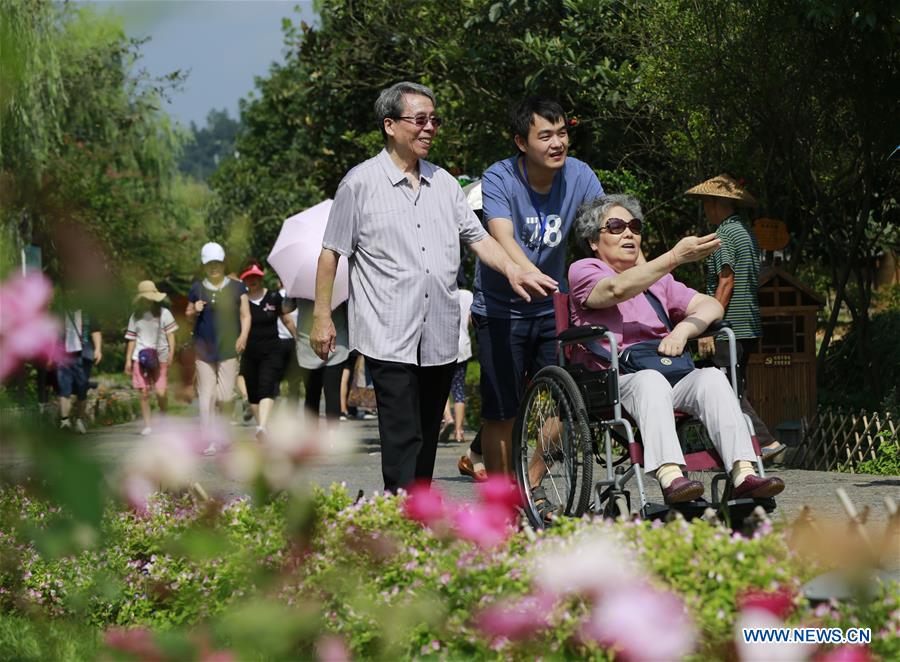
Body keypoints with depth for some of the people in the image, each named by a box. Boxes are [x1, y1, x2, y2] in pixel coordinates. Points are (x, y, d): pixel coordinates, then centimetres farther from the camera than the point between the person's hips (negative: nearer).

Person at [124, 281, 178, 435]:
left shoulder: (164, 313, 4)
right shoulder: (136, 316, 11)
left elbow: (170, 335, 3)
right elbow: (132, 339, 14)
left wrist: (171, 353, -8)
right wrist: (128, 360, 9)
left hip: (160, 358, -2)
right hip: (140, 357, 2)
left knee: (161, 392, -10)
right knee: (144, 393, -2)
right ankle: (147, 425, 6)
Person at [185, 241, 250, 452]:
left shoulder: (236, 288, 7)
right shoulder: (197, 289, 10)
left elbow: (245, 315, 7)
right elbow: (188, 314, 20)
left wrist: (243, 335, -10)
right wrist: (194, 311, -3)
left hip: (228, 348, -1)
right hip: (204, 349, 1)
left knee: (225, 395, -7)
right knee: (206, 395, -3)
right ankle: (210, 440, -2)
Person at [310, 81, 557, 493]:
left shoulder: (444, 183, 15)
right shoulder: (361, 183, -1)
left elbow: (477, 237, 14)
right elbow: (331, 253, 2)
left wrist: (513, 271, -4)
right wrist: (322, 316, -2)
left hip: (440, 337, 6)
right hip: (388, 338, -6)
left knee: (428, 438, 10)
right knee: (403, 438, -14)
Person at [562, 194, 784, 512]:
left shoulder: (656, 278, 29)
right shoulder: (583, 271, 10)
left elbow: (711, 306, 20)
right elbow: (617, 289, -14)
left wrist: (682, 330, -3)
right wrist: (675, 257, -24)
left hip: (670, 373, 5)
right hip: (613, 379, -5)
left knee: (712, 377, -26)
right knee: (650, 379, -38)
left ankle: (743, 473, -41)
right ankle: (669, 476, -55)